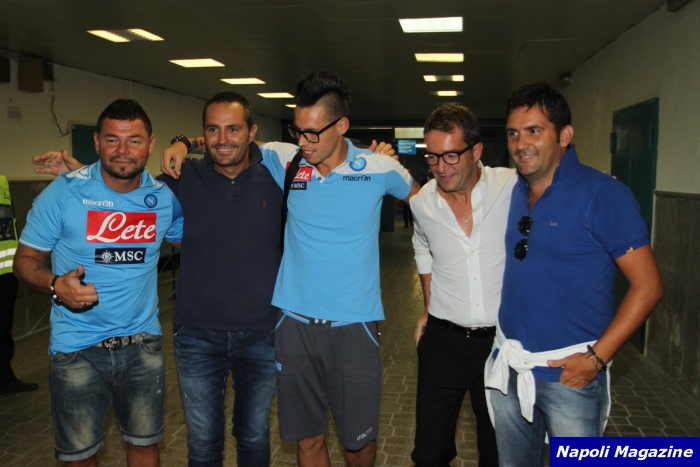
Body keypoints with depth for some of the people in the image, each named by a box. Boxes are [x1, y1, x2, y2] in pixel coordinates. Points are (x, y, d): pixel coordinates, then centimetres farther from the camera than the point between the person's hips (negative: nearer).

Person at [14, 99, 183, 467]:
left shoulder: (165, 196, -1)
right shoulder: (64, 192, -10)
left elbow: (184, 241, 18)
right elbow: (25, 259, -4)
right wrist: (55, 284, -24)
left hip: (142, 343, 3)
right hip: (77, 349, -2)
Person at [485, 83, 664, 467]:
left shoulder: (602, 194, -12)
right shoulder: (512, 192, 5)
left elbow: (647, 285, -13)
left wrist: (596, 358, -17)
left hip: (570, 375, -5)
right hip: (508, 368, 6)